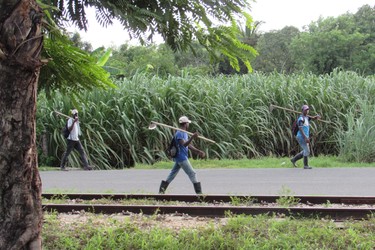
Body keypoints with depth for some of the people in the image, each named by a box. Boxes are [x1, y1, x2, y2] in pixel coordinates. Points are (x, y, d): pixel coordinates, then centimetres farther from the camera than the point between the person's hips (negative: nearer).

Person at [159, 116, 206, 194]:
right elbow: (183, 144, -29)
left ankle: (162, 190, 16)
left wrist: (198, 151, 12)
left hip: (179, 157, 10)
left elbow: (188, 145, 19)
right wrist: (192, 137, -43)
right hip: (182, 158, -10)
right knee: (192, 173, -8)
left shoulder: (184, 133, 16)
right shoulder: (179, 133, -16)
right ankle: (199, 192, -7)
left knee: (172, 174, 13)